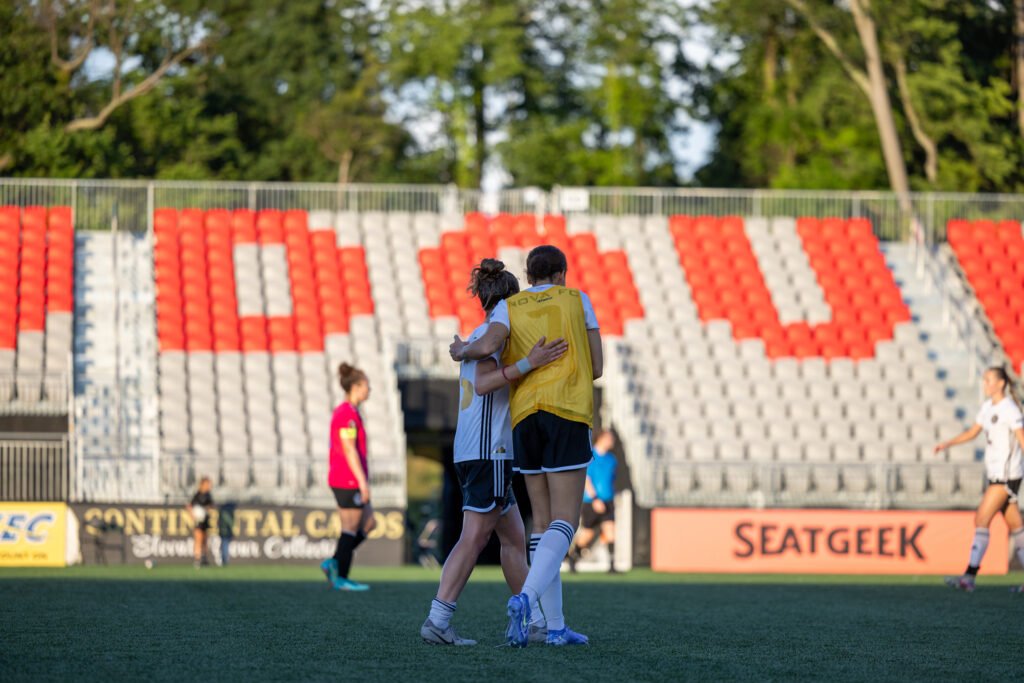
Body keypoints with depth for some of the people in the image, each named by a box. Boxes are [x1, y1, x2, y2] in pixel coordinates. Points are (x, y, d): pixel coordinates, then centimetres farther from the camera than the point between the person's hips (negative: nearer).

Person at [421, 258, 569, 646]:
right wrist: (529, 363, -31)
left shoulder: (475, 338, 21)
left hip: (470, 453, 10)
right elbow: (483, 384, -22)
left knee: (514, 538, 11)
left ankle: (534, 622, 13)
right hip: (489, 451, -10)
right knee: (475, 538, -12)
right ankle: (438, 620, -17)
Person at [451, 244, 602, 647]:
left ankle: (555, 626, 7)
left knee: (543, 521, 10)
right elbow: (596, 368, 13)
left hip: (524, 417, 4)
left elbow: (487, 346, -7)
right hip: (567, 415, -3)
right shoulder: (578, 300, 13)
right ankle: (525, 600, -33)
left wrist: (462, 352, 15)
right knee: (565, 523, -9)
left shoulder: (508, 306, 13)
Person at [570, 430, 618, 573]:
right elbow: (585, 479, -12)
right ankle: (573, 556, 33)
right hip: (591, 501, -4)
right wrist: (595, 499, -19)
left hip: (607, 502, 4)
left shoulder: (611, 459, 11)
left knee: (610, 531, -12)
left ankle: (611, 565, -15)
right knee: (587, 534, 6)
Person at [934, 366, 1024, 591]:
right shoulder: (988, 407, 12)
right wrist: (947, 444, 12)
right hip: (995, 474, 8)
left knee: (981, 520, -12)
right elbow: (972, 432, 22)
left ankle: (970, 577, -14)